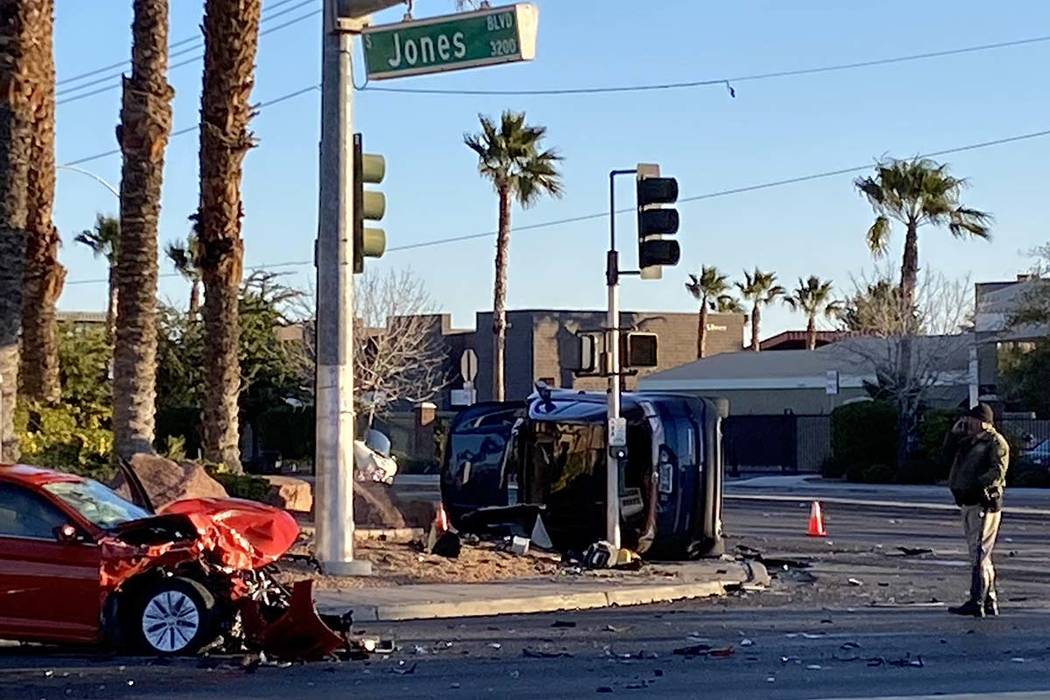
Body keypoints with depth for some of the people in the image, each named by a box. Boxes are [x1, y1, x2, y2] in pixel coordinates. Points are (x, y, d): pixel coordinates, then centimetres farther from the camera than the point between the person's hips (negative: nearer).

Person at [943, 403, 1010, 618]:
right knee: (980, 554, 14)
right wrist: (956, 431, 13)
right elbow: (949, 451, 27)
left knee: (979, 553, -12)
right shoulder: (969, 441, 17)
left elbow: (998, 471, -18)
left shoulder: (996, 442, -8)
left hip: (984, 503, -9)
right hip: (968, 502, 9)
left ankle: (977, 602, -15)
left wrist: (977, 483, -29)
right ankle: (990, 601, 22)